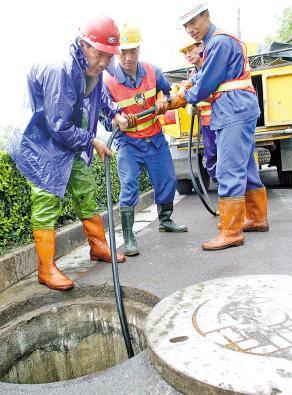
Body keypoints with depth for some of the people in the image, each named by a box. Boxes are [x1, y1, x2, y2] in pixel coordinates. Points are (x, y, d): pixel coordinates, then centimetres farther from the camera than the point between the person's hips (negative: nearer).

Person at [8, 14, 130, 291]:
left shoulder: (93, 71, -1)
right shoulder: (59, 72, -28)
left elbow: (99, 94, 25)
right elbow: (60, 128, -28)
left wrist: (115, 112, 8)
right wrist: (93, 142, -16)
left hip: (74, 149, 9)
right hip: (44, 149, -8)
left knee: (87, 197, 14)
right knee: (46, 207, -7)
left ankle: (98, 247, 31)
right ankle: (47, 269, 6)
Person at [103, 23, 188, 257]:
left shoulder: (152, 71, -4)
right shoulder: (108, 81, -16)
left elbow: (165, 91, 13)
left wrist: (163, 99, -11)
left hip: (155, 138, 5)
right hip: (128, 142, -4)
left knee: (167, 180, 12)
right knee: (129, 187, -15)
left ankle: (165, 220, 37)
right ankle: (128, 238, -6)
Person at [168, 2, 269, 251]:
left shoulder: (220, 41, -8)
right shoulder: (212, 43, 23)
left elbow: (206, 84, -11)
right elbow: (205, 76, 23)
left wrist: (183, 99, 4)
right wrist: (187, 90, 6)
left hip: (235, 110, -10)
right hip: (236, 111, 10)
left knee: (229, 171, -14)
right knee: (245, 168, 13)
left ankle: (230, 232, -11)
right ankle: (257, 218, 23)